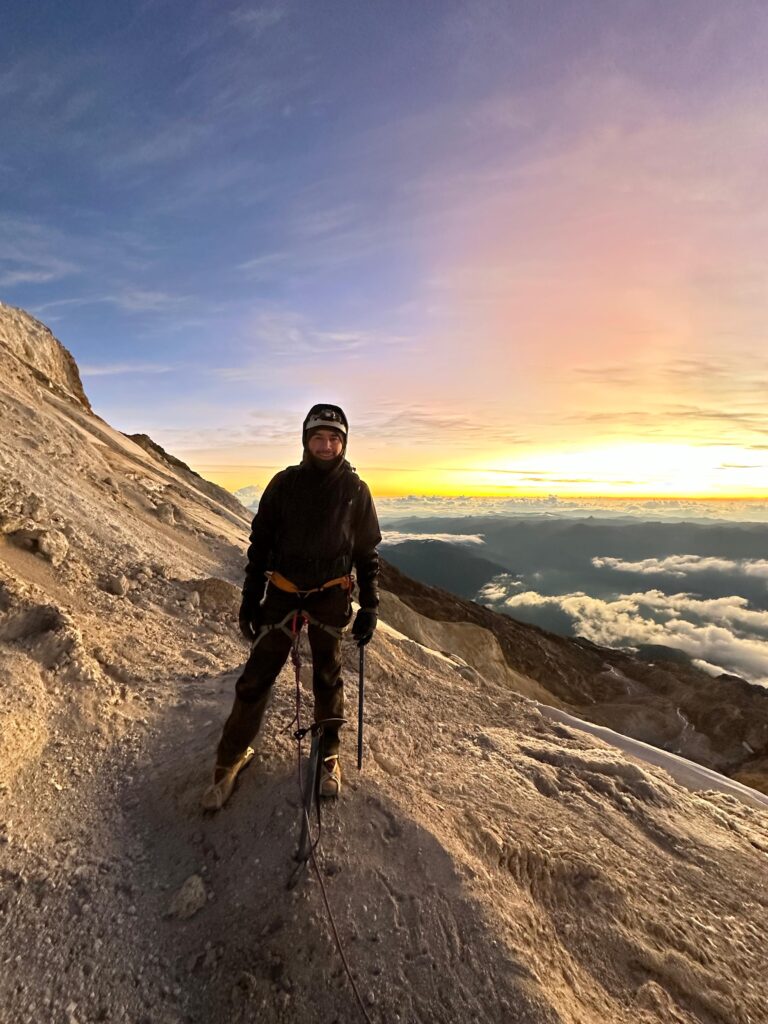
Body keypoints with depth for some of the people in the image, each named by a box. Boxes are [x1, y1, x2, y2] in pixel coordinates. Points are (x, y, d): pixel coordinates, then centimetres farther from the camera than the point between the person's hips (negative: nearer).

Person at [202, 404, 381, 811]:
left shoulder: (355, 490, -4)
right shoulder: (284, 483, -4)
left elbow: (367, 552, 2)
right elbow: (259, 544, 2)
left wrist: (370, 606, -1)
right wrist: (250, 598, 0)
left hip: (330, 596, 0)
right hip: (283, 591, 0)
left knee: (327, 678, 14)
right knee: (256, 678, 4)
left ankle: (328, 755, 36)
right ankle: (230, 758, 27)